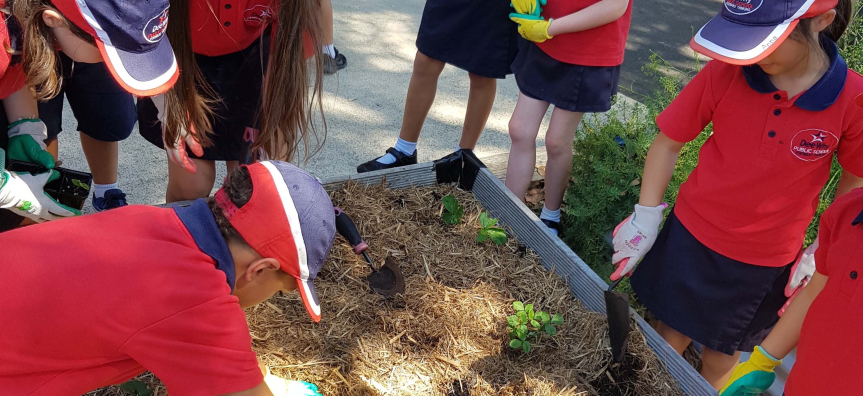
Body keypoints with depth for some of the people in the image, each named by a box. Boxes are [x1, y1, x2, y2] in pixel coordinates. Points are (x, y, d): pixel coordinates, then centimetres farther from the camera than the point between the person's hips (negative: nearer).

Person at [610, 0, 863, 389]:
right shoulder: (725, 72, -18)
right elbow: (667, 142, -7)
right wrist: (645, 216, -8)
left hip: (765, 264, 0)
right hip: (690, 238, 0)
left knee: (720, 355, 21)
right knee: (670, 336, 17)